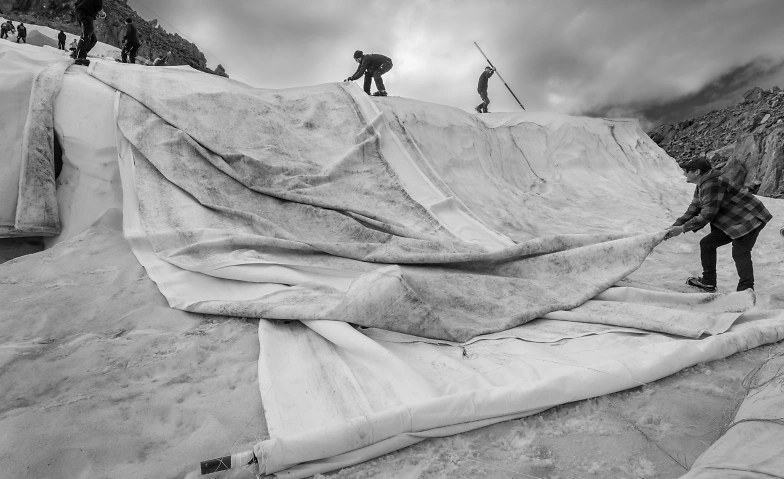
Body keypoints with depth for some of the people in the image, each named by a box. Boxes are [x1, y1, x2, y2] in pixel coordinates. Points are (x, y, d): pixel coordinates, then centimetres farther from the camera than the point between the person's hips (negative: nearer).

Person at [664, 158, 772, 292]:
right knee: (707, 243, 8)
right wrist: (675, 226, -6)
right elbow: (693, 211, 7)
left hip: (749, 219, -10)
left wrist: (682, 228, -25)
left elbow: (707, 215, -28)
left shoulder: (712, 184, -25)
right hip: (731, 222, 10)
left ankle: (746, 290, -16)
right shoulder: (701, 186, 9)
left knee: (740, 253, -17)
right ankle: (708, 282, 15)